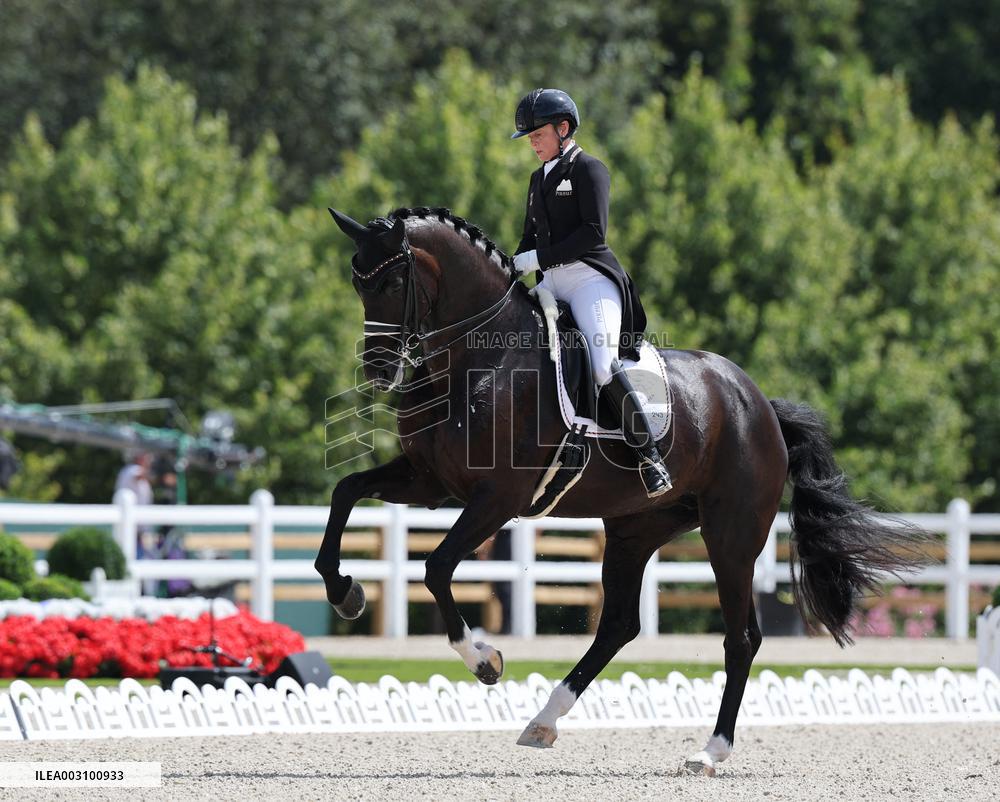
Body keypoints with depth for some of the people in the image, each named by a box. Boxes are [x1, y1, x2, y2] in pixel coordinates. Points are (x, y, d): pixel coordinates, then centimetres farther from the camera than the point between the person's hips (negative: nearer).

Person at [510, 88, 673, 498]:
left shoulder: (588, 169, -4)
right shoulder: (540, 178, 21)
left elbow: (593, 232, -14)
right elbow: (531, 236, 26)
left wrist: (539, 258, -16)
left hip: (590, 277, -9)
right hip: (550, 285, 9)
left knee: (603, 365, -25)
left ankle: (650, 456, -21)